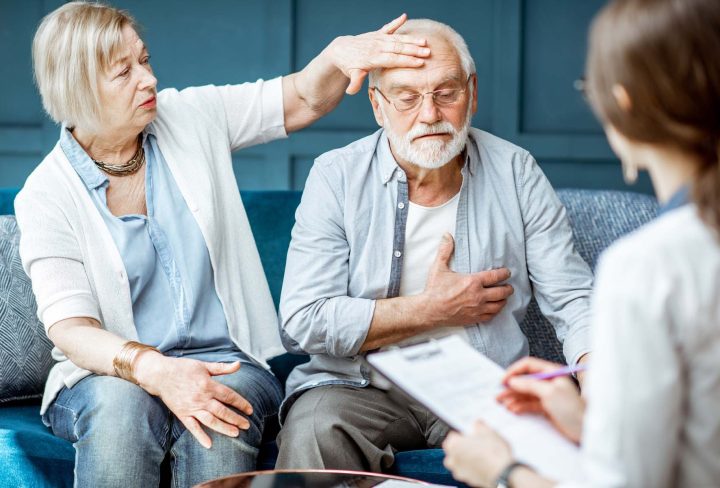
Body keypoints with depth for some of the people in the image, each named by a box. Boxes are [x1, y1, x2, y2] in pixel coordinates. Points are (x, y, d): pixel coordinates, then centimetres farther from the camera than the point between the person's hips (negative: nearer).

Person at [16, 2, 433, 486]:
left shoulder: (191, 118, 5)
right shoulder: (45, 195, -4)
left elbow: (304, 100, 8)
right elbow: (70, 328, -13)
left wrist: (341, 53, -17)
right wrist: (155, 371, -32)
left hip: (225, 359, 2)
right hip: (110, 373, -1)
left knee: (220, 425, -33)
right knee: (121, 404, -37)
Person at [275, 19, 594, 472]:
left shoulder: (516, 174, 2)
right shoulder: (336, 177, -3)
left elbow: (575, 300, 0)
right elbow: (302, 322, -11)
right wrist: (434, 309, -9)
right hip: (362, 386, -1)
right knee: (314, 430, -33)